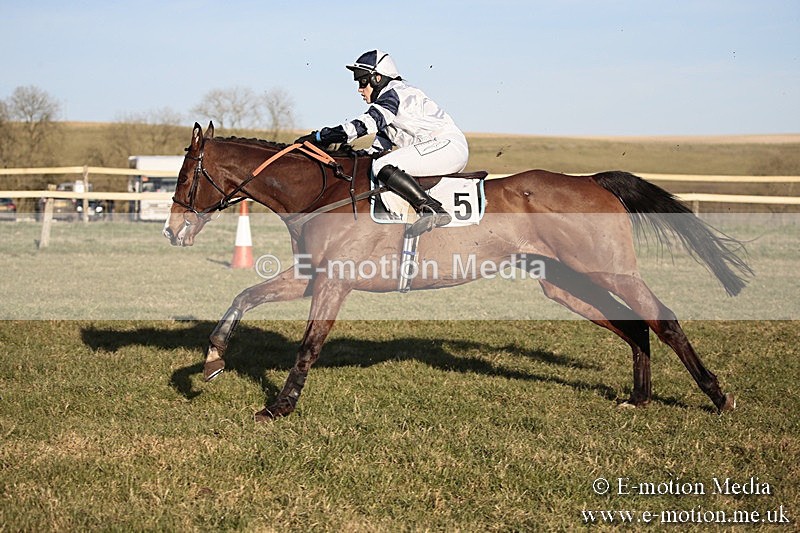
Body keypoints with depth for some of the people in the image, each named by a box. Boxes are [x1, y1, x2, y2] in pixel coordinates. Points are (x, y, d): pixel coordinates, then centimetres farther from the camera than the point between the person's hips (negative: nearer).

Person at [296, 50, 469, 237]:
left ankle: (432, 209, -35)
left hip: (448, 144, -11)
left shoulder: (394, 92, -7)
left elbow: (366, 123, -20)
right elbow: (379, 149, 23)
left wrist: (320, 137, -20)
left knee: (383, 167, -24)